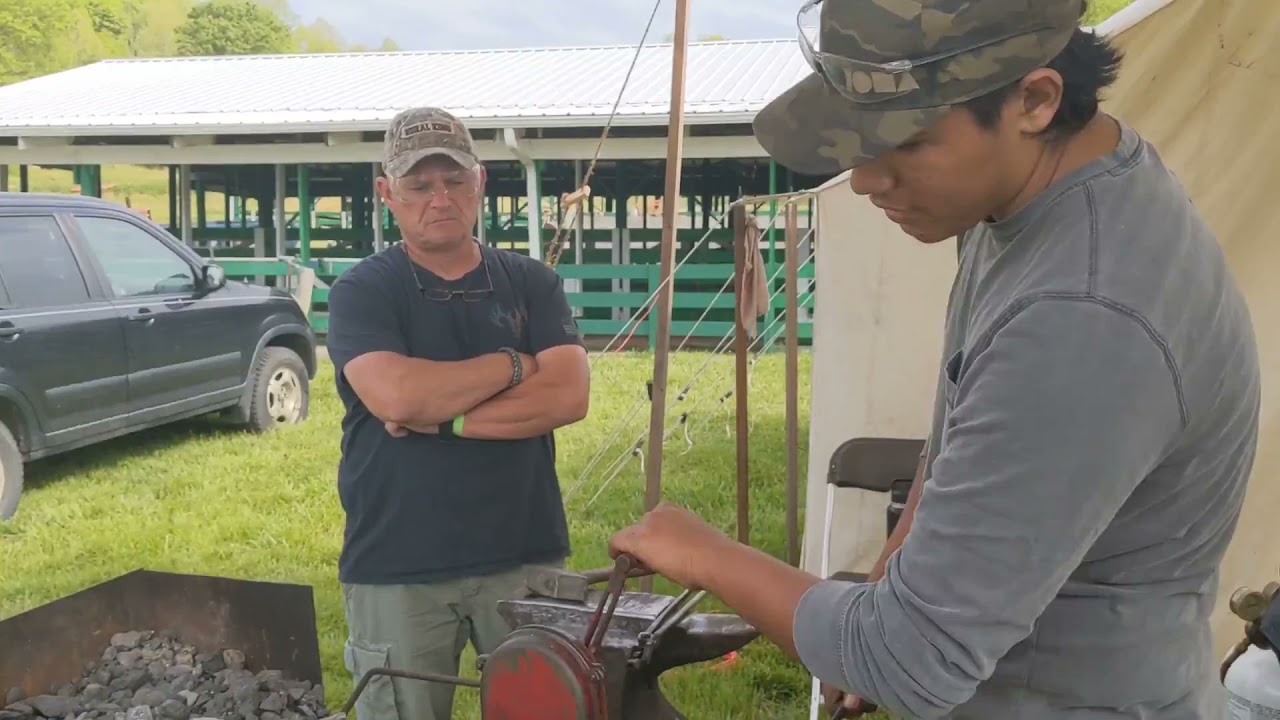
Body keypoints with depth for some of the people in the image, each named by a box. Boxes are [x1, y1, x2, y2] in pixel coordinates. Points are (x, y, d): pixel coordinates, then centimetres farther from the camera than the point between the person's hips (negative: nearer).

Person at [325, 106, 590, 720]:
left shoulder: (532, 283, 5)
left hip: (525, 556, 2)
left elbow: (568, 397, -9)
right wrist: (514, 365, -9)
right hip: (397, 569, -1)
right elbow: (396, 396, -20)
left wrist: (443, 415, -15)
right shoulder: (361, 292, -2)